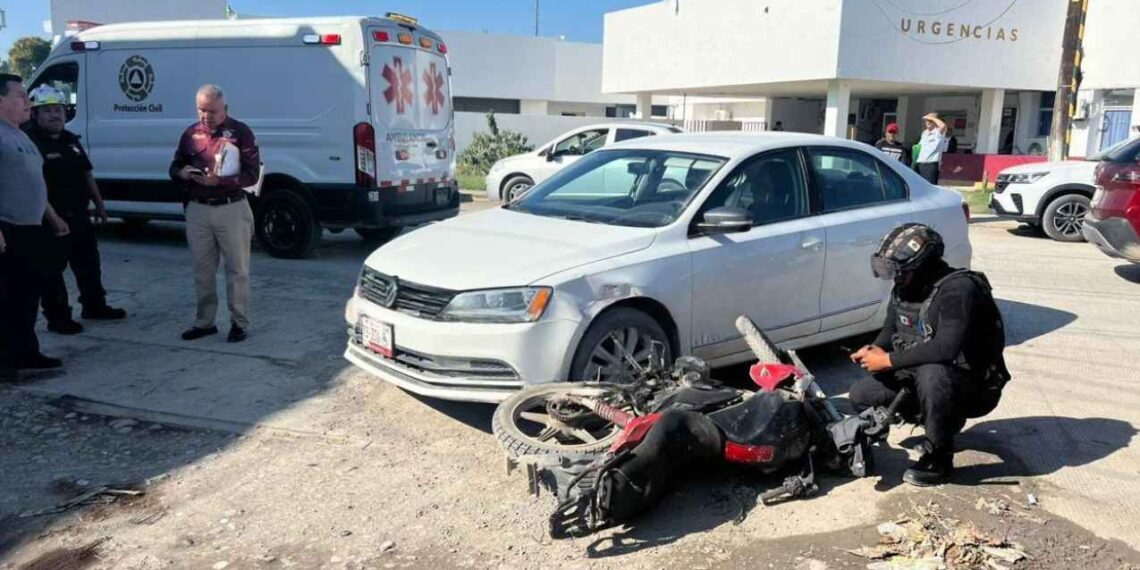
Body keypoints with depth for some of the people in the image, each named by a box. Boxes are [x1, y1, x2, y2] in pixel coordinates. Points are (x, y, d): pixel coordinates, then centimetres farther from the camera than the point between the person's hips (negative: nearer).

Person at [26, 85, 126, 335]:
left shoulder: (71, 140, 12)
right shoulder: (31, 142, -14)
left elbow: (86, 172, 20)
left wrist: (98, 203, 17)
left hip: (79, 214, 8)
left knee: (88, 260, 18)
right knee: (52, 268, 2)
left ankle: (94, 305, 33)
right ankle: (57, 317, 10)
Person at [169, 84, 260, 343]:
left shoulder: (240, 132, -6)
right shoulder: (191, 133, 8)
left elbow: (252, 174, -11)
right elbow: (174, 167, 17)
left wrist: (219, 181, -24)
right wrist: (182, 173, -8)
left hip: (231, 209, -4)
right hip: (197, 210, 5)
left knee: (237, 269, 3)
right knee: (202, 270, 12)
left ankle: (239, 323, 13)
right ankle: (204, 322, 23)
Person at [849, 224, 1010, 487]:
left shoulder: (958, 289, -27)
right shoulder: (903, 288, -1)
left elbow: (946, 348, -38)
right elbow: (891, 329, 12)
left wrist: (888, 360, -30)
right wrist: (874, 349, -11)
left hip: (975, 384, -8)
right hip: (920, 372, 8)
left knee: (931, 374, -40)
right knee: (860, 396, 1)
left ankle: (938, 460, -18)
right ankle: (946, 419, 13)